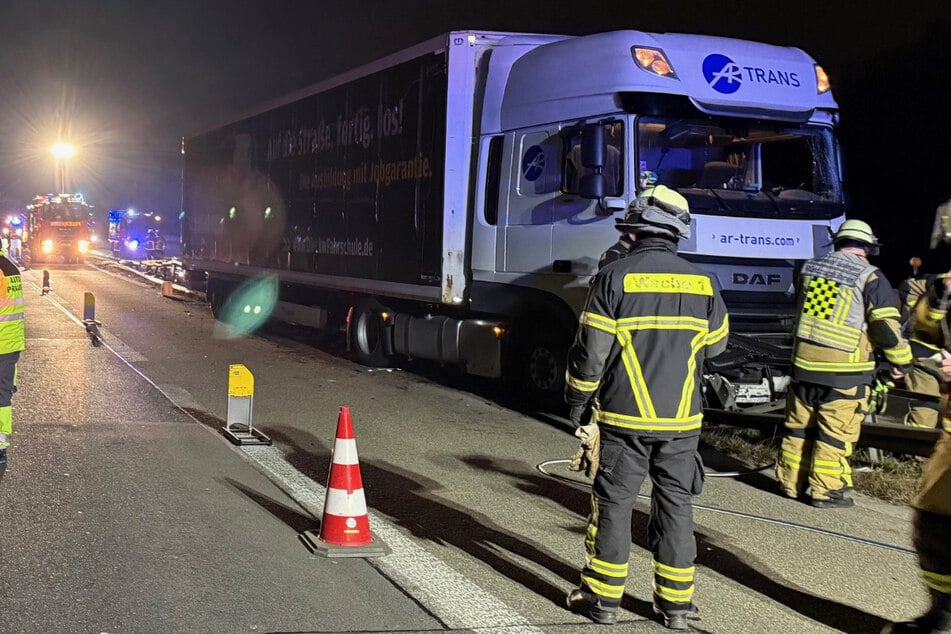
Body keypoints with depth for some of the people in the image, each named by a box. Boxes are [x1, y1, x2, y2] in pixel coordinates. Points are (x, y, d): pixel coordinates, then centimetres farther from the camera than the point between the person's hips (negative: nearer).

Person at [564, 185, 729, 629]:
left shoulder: (615, 278, -10)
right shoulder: (701, 283, 1)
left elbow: (591, 351, -8)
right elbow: (715, 343, 14)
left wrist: (577, 401, 5)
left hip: (625, 417, -3)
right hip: (682, 420, 3)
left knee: (613, 504, 7)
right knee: (675, 506, 11)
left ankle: (603, 597, 13)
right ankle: (676, 602, 16)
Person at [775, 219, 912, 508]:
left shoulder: (810, 268, 6)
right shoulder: (870, 278, -11)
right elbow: (887, 327, -11)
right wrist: (901, 361, 2)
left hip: (804, 364, 5)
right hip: (844, 373, -5)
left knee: (799, 426, 14)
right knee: (835, 433, 3)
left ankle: (792, 481, 23)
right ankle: (826, 490, 8)